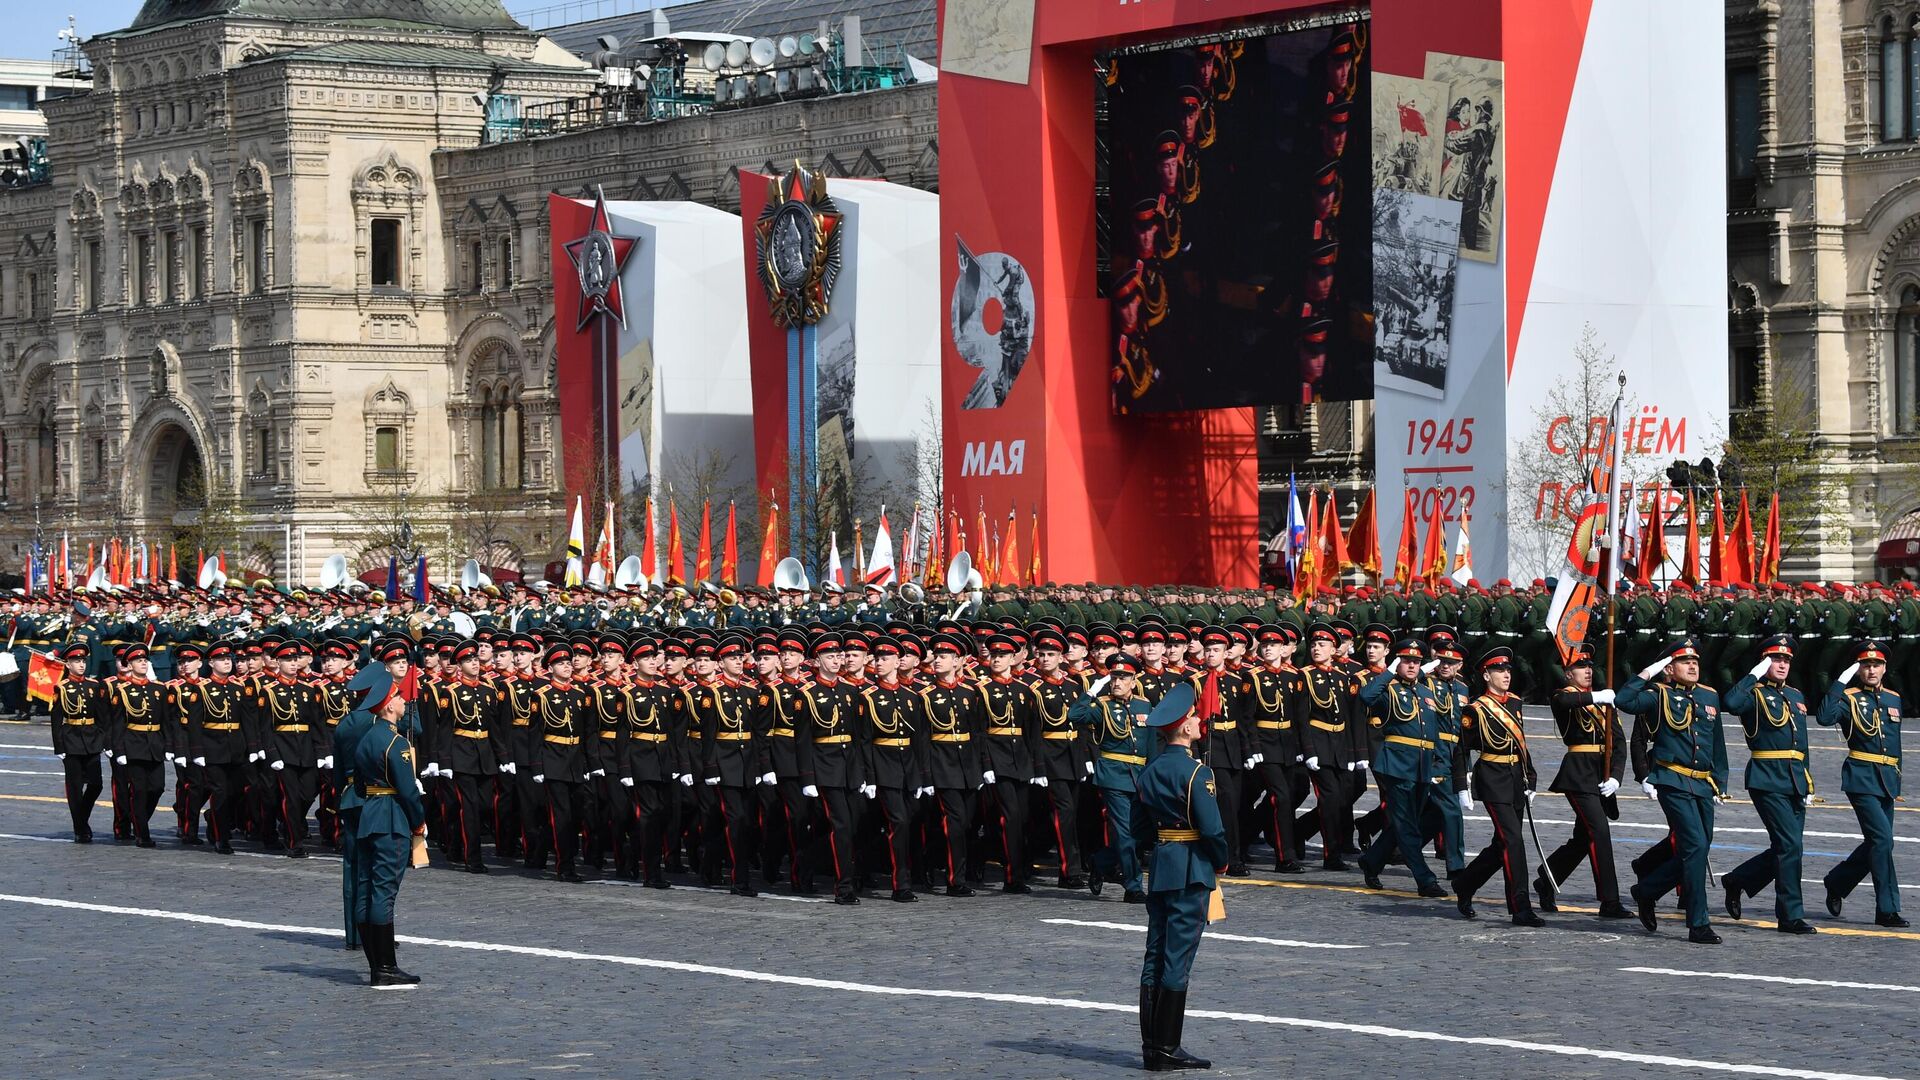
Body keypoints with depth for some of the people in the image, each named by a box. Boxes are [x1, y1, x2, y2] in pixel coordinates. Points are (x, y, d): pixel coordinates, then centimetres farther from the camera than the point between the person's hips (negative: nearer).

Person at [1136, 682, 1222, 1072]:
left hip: (1159, 867, 7)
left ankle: (1152, 1046, 13)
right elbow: (1213, 829, -17)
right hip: (1192, 871, -7)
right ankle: (1166, 1050, -2)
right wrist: (1221, 862, -1)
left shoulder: (1149, 772, 8)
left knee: (1155, 959, 10)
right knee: (1177, 961, -4)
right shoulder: (1196, 773, -15)